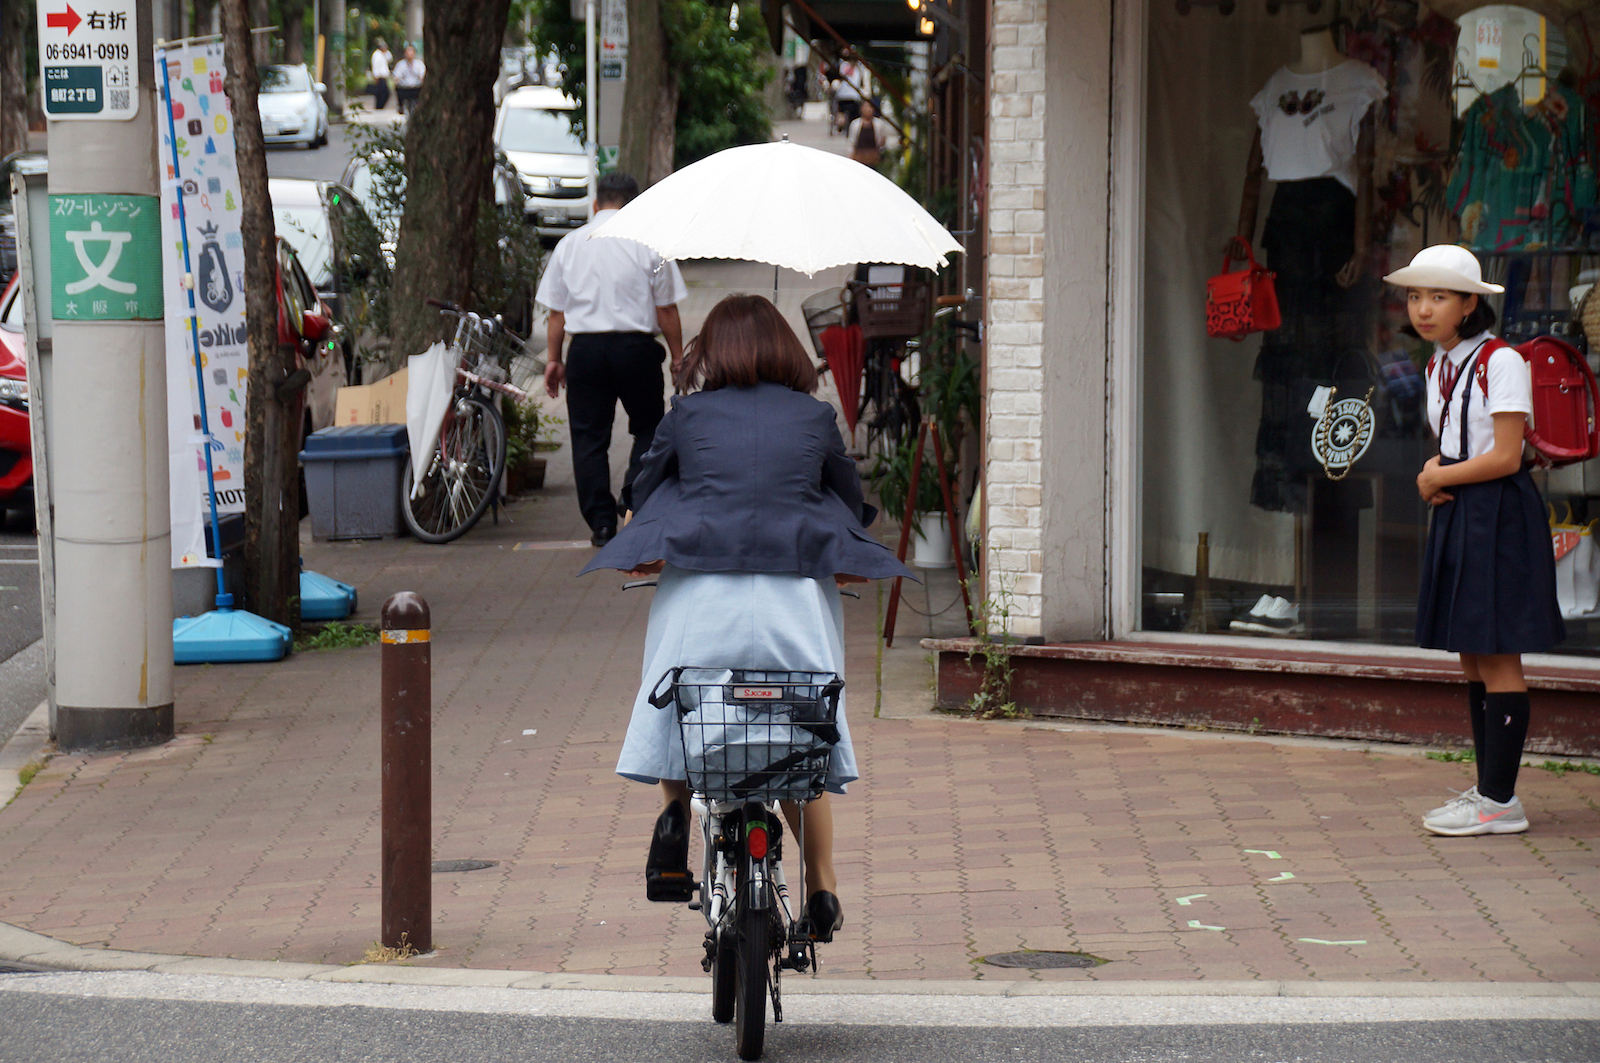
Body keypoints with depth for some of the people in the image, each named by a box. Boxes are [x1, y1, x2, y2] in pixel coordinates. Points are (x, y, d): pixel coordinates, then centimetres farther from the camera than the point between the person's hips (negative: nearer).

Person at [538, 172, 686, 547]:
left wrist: (554, 359, 18)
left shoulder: (569, 244, 7)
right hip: (636, 346, -2)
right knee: (649, 427, 14)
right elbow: (666, 309, -1)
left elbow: (556, 311, 10)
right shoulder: (648, 244, -3)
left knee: (589, 436, 7)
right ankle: (634, 495, -6)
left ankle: (601, 523, 6)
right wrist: (678, 356, 8)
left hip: (585, 347, 2)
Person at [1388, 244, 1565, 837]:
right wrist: (1434, 475, -1)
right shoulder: (1438, 367, 13)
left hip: (1498, 517, -9)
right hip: (1455, 516, 9)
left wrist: (1439, 478, -9)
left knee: (1496, 656, -7)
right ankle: (1489, 789, 17)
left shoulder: (1500, 364, -14)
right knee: (1471, 657, 11)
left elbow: (1504, 457, -18)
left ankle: (1499, 801, -5)